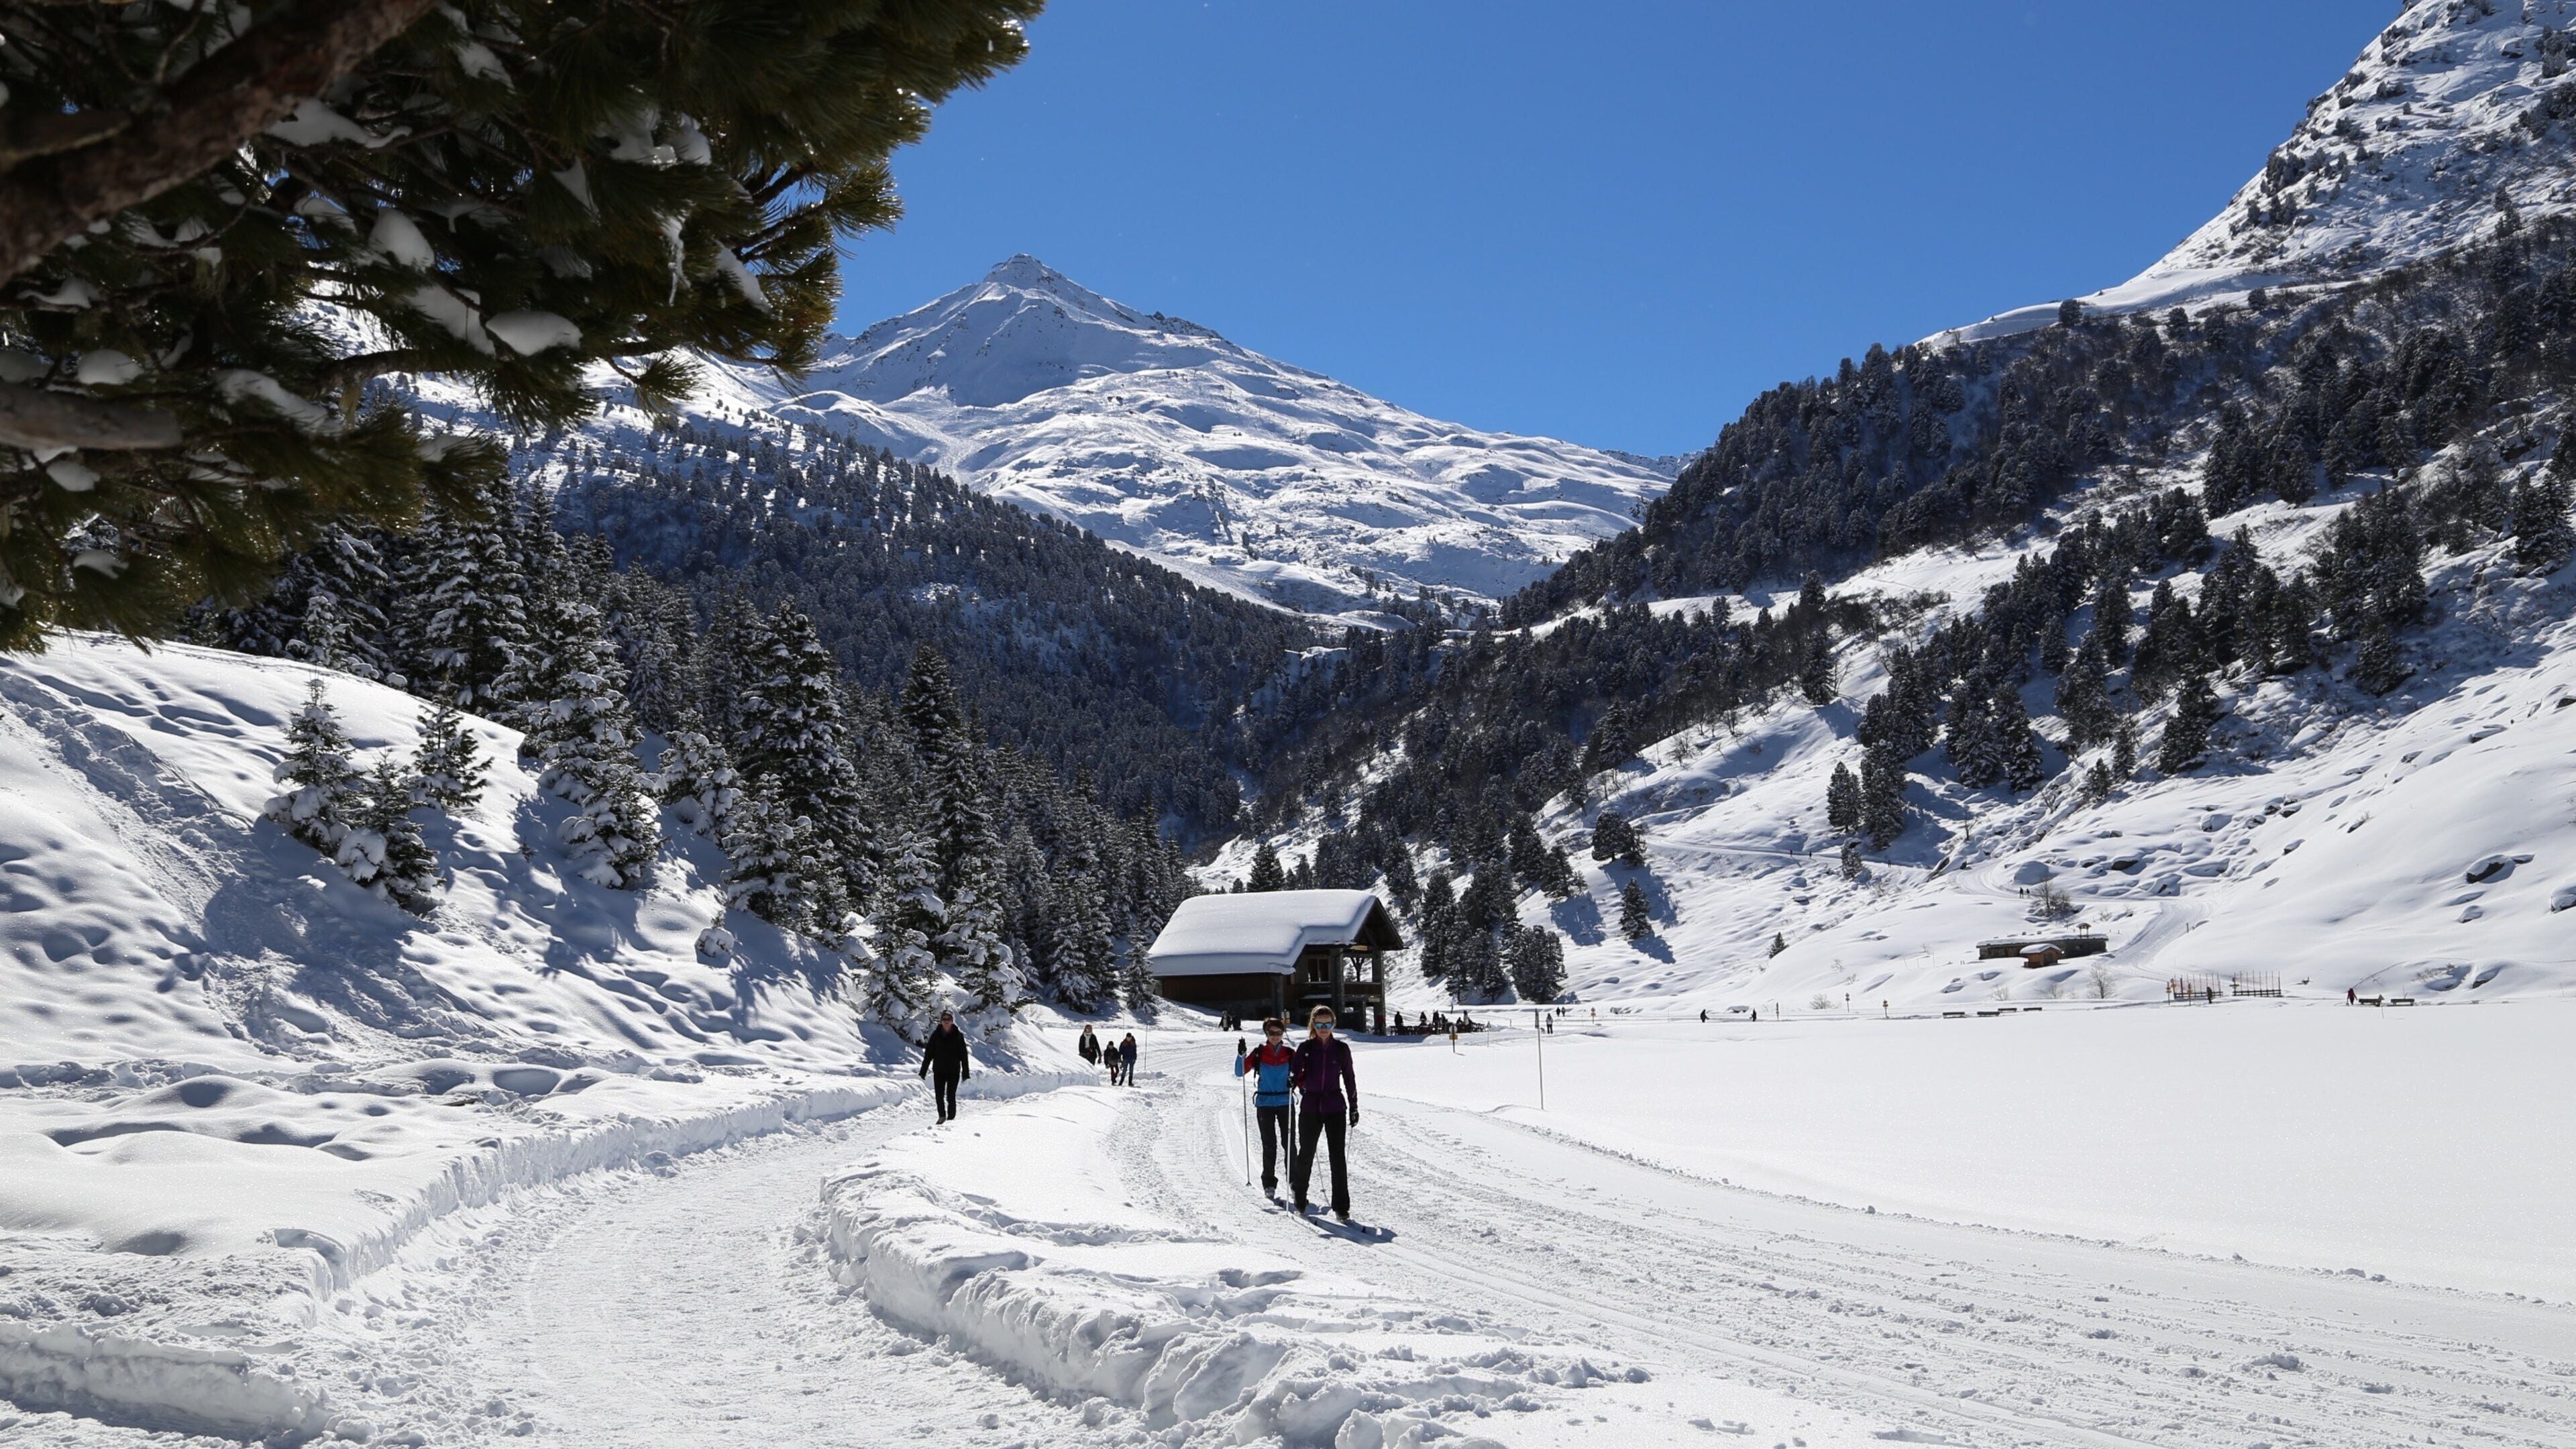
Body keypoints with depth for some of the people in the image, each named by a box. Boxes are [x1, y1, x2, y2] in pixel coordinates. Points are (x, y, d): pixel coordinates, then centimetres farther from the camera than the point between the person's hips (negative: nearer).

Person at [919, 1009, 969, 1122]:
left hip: (954, 1071, -2)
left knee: (951, 1096, -4)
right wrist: (923, 1072, 1)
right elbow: (928, 1054, 5)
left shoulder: (958, 1036, 0)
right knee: (939, 1095, -1)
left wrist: (965, 1074, -3)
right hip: (939, 1070, 2)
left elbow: (964, 1056, 1)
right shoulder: (936, 1035, 3)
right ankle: (942, 1116, 17)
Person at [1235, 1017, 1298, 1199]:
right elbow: (1240, 1072, -4)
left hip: (1286, 1103, 1)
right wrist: (1241, 1055, -20)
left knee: (1289, 1143, -2)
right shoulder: (1258, 1053, 2)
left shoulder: (1290, 1054, 5)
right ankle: (1269, 1184, 7)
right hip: (1265, 1104, -1)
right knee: (1269, 1145, -1)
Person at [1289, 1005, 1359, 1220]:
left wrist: (1354, 1106, 9)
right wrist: (1295, 1080, -28)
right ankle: (1299, 1196, 30)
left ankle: (1341, 1207, -2)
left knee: (1338, 1156, -6)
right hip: (1310, 1106, 0)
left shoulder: (1341, 1048, 3)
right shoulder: (1305, 1048, 1)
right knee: (1306, 1154, 7)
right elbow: (1294, 1072, -4)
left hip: (1335, 1107, 0)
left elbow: (1349, 1078, 9)